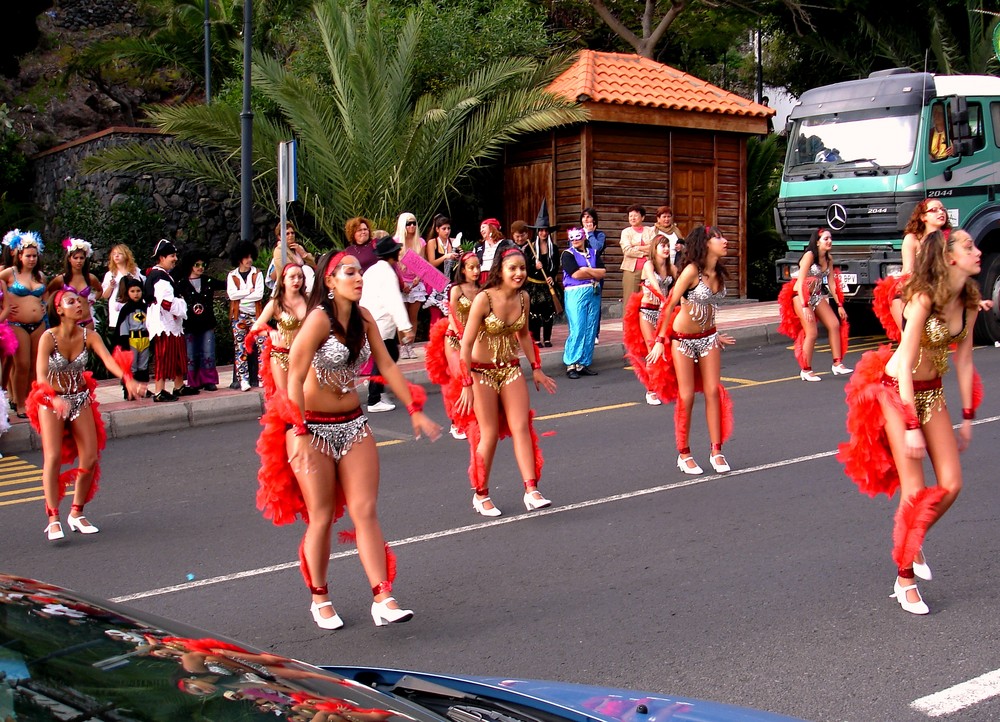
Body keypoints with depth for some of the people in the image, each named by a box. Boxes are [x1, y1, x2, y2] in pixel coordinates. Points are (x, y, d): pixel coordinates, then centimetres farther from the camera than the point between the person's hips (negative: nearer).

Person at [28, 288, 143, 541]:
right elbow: (41, 376, -26)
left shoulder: (89, 336, -9)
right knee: (53, 457, -16)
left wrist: (128, 380, -43)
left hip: (81, 399, 4)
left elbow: (109, 360, -24)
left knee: (91, 458, -1)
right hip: (51, 401, -4)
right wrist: (56, 398, -45)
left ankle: (77, 513, 15)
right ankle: (53, 519, -10)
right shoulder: (49, 337, -17)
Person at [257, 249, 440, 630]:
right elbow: (295, 377, -20)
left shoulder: (363, 318, 3)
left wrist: (414, 410, 4)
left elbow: (386, 365, 8)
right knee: (322, 518, 4)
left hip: (353, 424, 5)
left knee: (365, 512, -1)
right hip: (314, 427, -5)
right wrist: (298, 434, -26)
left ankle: (383, 599, -2)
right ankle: (319, 600, 21)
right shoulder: (319, 318, -17)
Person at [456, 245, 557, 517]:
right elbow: (467, 343, -18)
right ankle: (481, 495, 17)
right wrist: (467, 385, -21)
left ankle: (531, 491, -3)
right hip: (483, 372, -5)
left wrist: (536, 368, 14)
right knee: (490, 434, 0)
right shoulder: (484, 299, -20)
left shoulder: (523, 298, -2)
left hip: (511, 369, 5)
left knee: (522, 427, -3)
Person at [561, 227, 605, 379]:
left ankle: (584, 364, 8)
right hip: (575, 294, -5)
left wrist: (585, 271, -7)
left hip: (594, 293, 5)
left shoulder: (593, 253, 16)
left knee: (591, 331, 2)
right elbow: (575, 274, -11)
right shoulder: (567, 254, 2)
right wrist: (593, 273, -1)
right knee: (577, 330, -11)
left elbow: (602, 273, 4)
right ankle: (571, 365, -6)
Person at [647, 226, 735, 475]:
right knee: (687, 397, -1)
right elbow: (670, 304, -18)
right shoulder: (692, 270, -19)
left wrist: (715, 335, 18)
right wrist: (660, 340, -19)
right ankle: (683, 454, 12)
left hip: (708, 337, 6)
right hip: (683, 339, -6)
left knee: (714, 392, 1)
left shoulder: (718, 272, 1)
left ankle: (716, 451, 8)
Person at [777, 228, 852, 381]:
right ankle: (806, 371, -1)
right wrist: (804, 307, -30)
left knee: (835, 324, -3)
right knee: (811, 333, -13)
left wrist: (839, 305, 6)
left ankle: (837, 364, 5)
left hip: (817, 296, 8)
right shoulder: (809, 256, -18)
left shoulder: (829, 258, 4)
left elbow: (831, 283, 9)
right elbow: (800, 283, -23)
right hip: (801, 296, -7)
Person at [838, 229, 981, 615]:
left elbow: (963, 359, 6)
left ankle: (913, 542, 28)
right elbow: (906, 364, -24)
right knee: (915, 491, -6)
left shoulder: (968, 302, -1)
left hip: (932, 392, 7)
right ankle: (905, 579, 11)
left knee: (951, 484, 0)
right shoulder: (923, 298, -23)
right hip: (897, 391, -7)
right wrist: (911, 426, -24)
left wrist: (967, 417, 8)